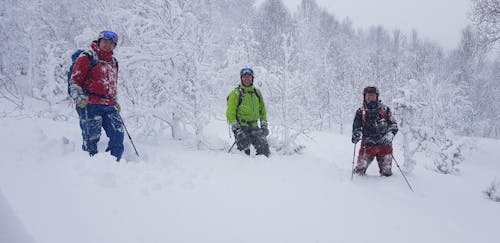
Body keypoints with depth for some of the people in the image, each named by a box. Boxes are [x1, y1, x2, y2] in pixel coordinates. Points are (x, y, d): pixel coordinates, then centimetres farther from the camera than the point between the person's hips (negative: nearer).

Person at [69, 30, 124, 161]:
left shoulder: (114, 62, 22)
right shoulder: (87, 58, 3)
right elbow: (74, 80, -2)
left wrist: (115, 101, 24)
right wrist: (79, 97, -16)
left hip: (109, 105, 6)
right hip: (90, 104, -5)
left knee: (118, 135, -7)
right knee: (91, 138, -7)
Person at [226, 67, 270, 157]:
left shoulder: (257, 93, 14)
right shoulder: (236, 93, -1)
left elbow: (262, 110, 21)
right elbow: (230, 113, -5)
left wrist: (264, 126, 9)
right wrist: (236, 129, -14)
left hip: (254, 127, 4)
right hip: (241, 127, -4)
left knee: (264, 147, -9)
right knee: (244, 152, -12)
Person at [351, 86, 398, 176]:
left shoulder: (385, 109, 8)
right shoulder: (361, 112, 8)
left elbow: (393, 125, 9)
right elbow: (356, 127, 6)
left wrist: (390, 134, -10)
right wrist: (356, 135, -16)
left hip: (384, 144, 0)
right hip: (367, 144, 0)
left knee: (386, 172, 4)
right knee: (360, 170, -3)